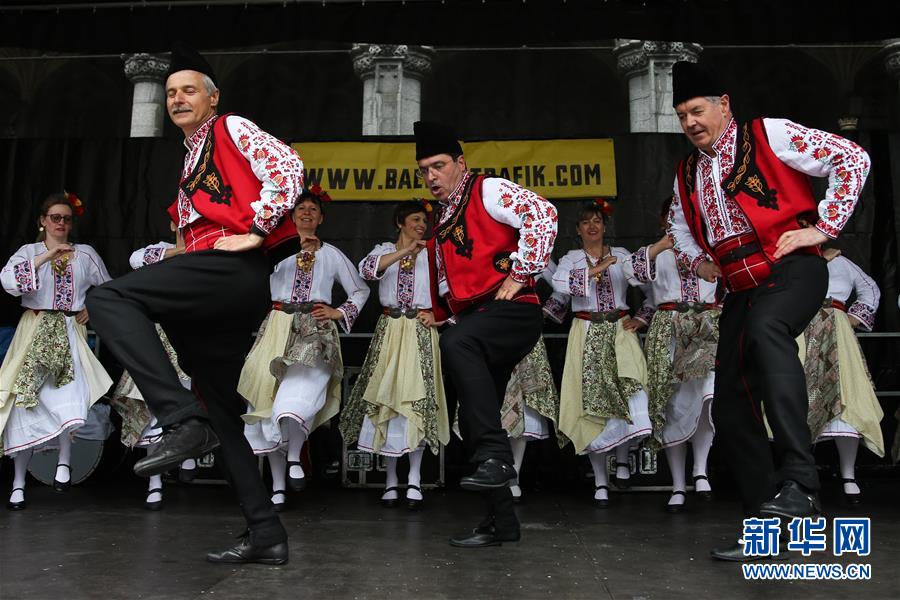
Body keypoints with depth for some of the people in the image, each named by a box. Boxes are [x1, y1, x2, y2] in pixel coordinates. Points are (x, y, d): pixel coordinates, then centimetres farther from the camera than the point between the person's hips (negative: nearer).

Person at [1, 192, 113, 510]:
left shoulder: (85, 253, 11)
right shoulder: (29, 251, 7)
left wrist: (92, 308, 4)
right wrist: (45, 257, -16)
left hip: (70, 334, 0)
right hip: (34, 332, 0)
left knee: (71, 400, -21)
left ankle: (64, 460, 2)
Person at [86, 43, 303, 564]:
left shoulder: (233, 129, 7)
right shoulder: (191, 168, 32)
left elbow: (288, 168, -11)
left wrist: (254, 231, -14)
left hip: (237, 270, -9)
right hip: (216, 291, 9)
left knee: (109, 300, -22)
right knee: (221, 416, 7)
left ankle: (183, 421, -30)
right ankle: (266, 534, 10)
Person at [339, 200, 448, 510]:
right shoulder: (385, 250, 10)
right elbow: (366, 269, -13)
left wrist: (438, 313, -2)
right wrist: (404, 251, -18)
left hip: (421, 332, 0)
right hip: (390, 330, 1)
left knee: (418, 399, -8)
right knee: (386, 398, -1)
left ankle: (414, 479, -2)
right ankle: (391, 479, 8)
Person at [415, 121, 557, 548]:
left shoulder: (488, 191, 1)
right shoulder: (443, 223, 25)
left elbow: (542, 213, -16)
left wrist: (520, 274, -17)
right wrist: (440, 313, 18)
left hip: (512, 309, -9)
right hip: (475, 323, 9)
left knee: (457, 343, -38)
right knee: (474, 419, 5)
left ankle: (495, 458, -33)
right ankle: (501, 521, 15)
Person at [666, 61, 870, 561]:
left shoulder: (770, 135, 1)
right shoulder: (688, 172, 19)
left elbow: (852, 160, -2)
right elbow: (678, 225, 37)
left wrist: (824, 226, -7)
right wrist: (696, 259, 18)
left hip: (792, 269, -7)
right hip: (741, 289, 7)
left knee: (765, 329, -40)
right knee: (730, 406, 1)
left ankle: (798, 482, -41)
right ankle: (765, 523, 11)